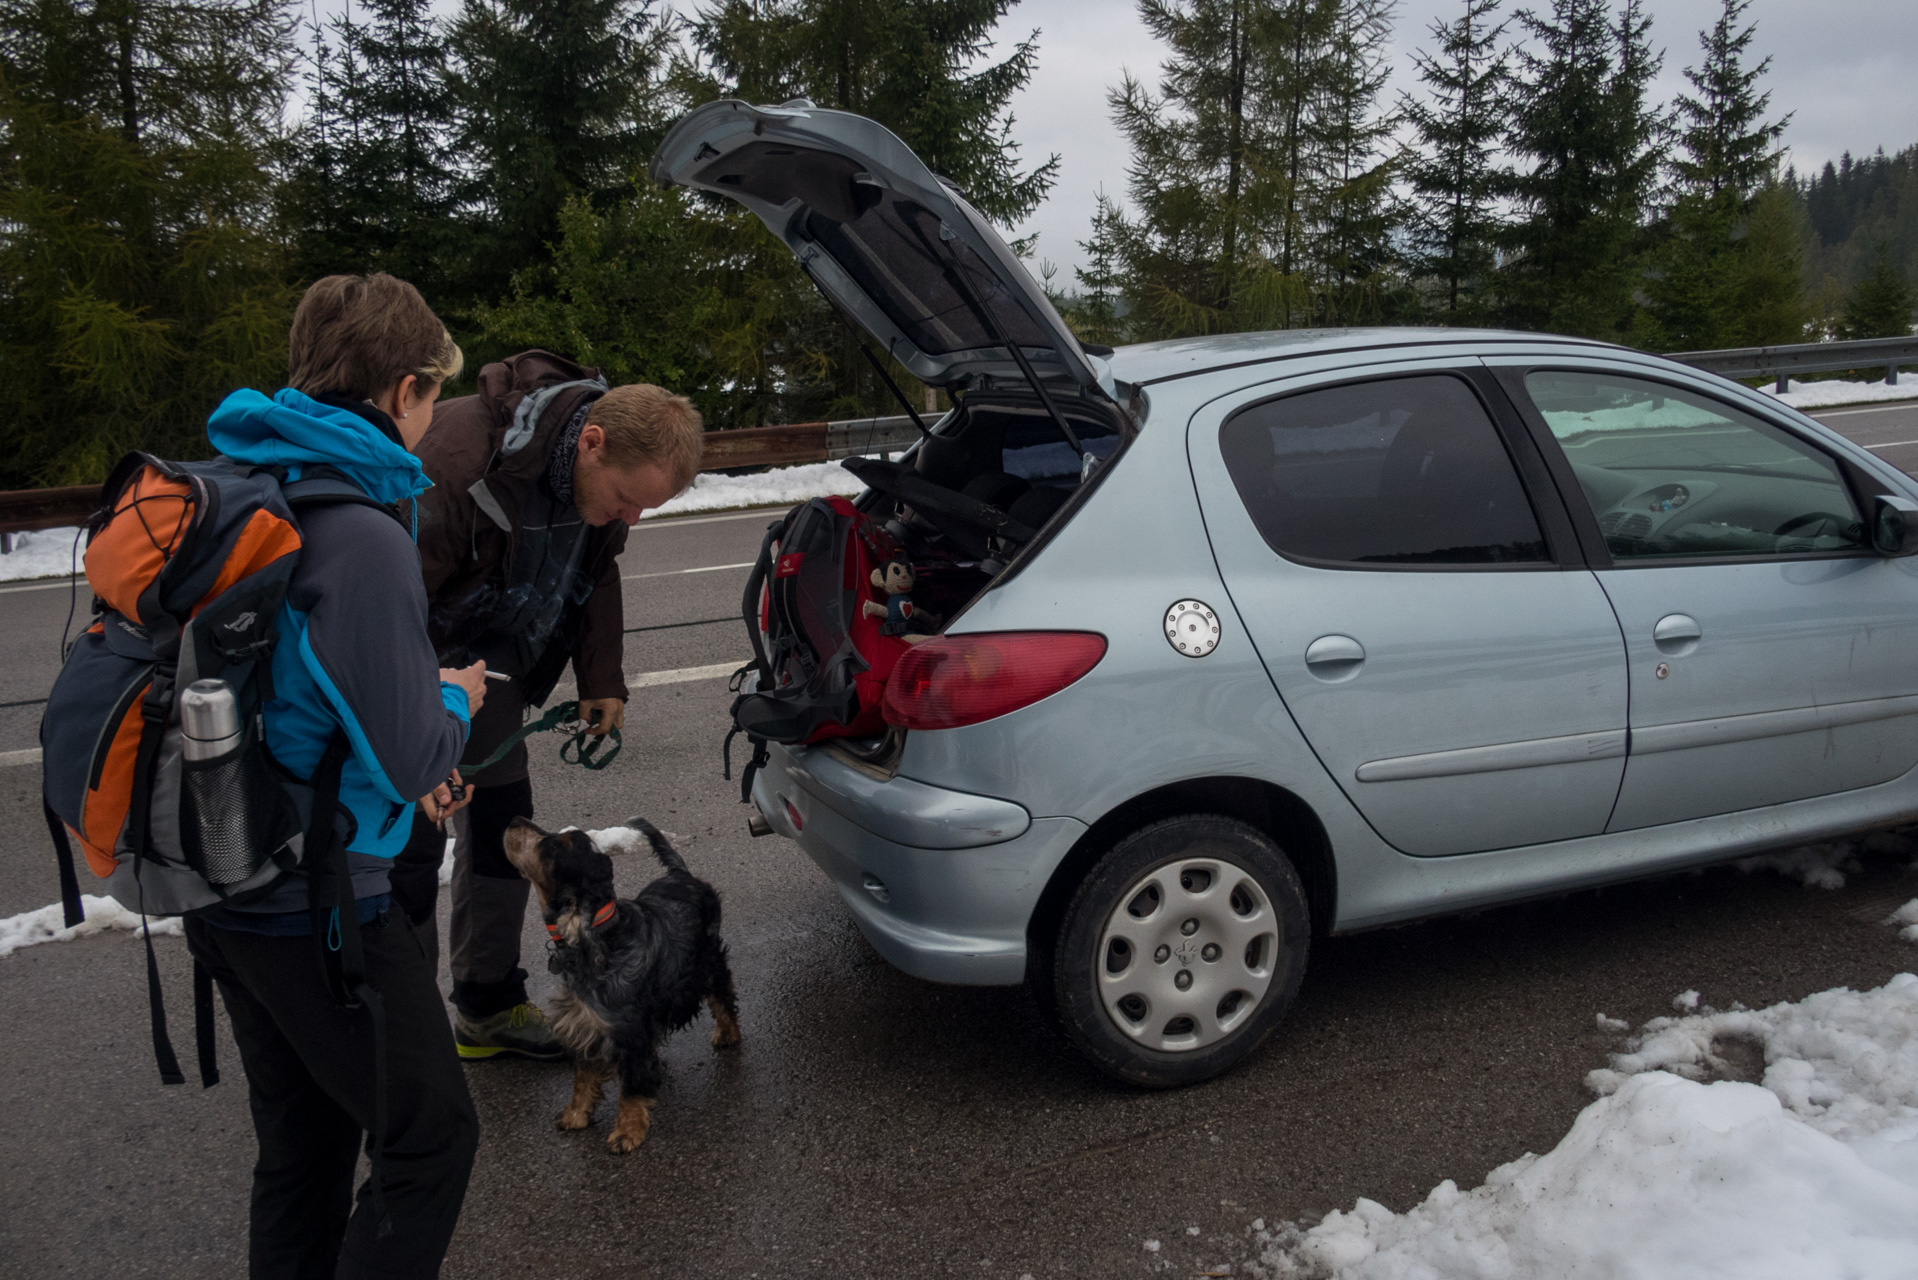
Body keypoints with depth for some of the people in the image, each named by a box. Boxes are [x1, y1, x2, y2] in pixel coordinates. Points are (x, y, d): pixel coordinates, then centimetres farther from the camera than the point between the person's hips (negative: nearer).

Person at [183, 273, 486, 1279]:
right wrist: (457, 702, 0)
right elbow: (407, 754, -22)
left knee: (303, 1139, 22)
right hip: (315, 903, -9)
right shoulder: (362, 533, -23)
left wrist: (403, 759, 15)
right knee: (430, 1137, 6)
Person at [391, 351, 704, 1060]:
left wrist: (602, 682, 3)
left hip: (485, 660, 7)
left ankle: (489, 1007, 26)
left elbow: (597, 574, 10)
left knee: (503, 827, 11)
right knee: (408, 846, -9)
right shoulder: (461, 453, -34)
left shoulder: (604, 472, -9)